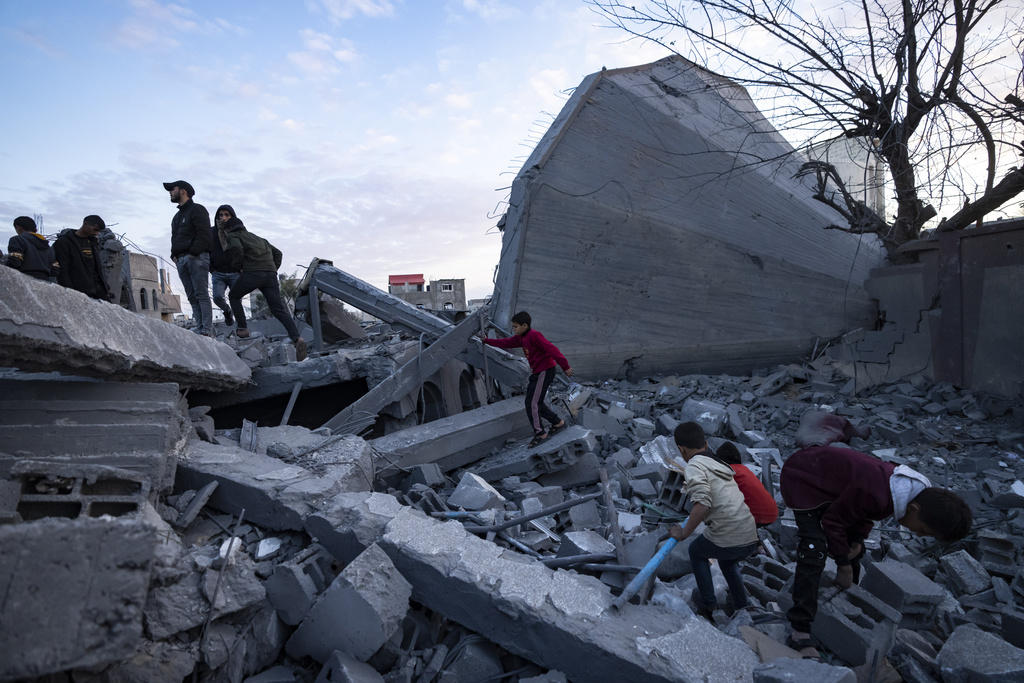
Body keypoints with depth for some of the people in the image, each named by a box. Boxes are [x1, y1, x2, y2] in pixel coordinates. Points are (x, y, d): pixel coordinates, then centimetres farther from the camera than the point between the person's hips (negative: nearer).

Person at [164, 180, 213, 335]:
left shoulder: (197, 210, 1)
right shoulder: (177, 216, 28)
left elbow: (204, 235, -11)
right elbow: (174, 239, 29)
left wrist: (194, 252, -17)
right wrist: (174, 254, 12)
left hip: (196, 257, -9)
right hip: (181, 261, 9)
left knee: (201, 295, -13)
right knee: (192, 297, 2)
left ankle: (207, 331, -17)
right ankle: (199, 329, 0)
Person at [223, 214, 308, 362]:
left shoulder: (232, 236, 14)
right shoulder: (257, 237, 34)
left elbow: (237, 248, -10)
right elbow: (277, 252, 28)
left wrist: (237, 266, 3)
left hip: (252, 273, -5)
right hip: (271, 274, 5)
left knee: (234, 296, 23)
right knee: (279, 310, -4)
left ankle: (242, 329, 15)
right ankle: (297, 338, -23)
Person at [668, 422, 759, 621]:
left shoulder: (695, 466, -9)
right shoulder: (719, 464, 15)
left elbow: (702, 504, -24)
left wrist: (683, 533, -12)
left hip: (727, 540, -7)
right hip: (751, 539, 7)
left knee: (696, 551, 25)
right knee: (727, 561, 37)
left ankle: (708, 603, 27)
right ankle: (742, 606, 38)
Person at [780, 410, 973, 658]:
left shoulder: (913, 488, -8)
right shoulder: (876, 494, -37)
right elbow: (834, 520, -23)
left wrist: (858, 539, -3)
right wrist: (843, 561, -10)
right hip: (801, 479, -9)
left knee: (854, 546, 15)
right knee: (814, 552, -19)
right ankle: (800, 633, -16)